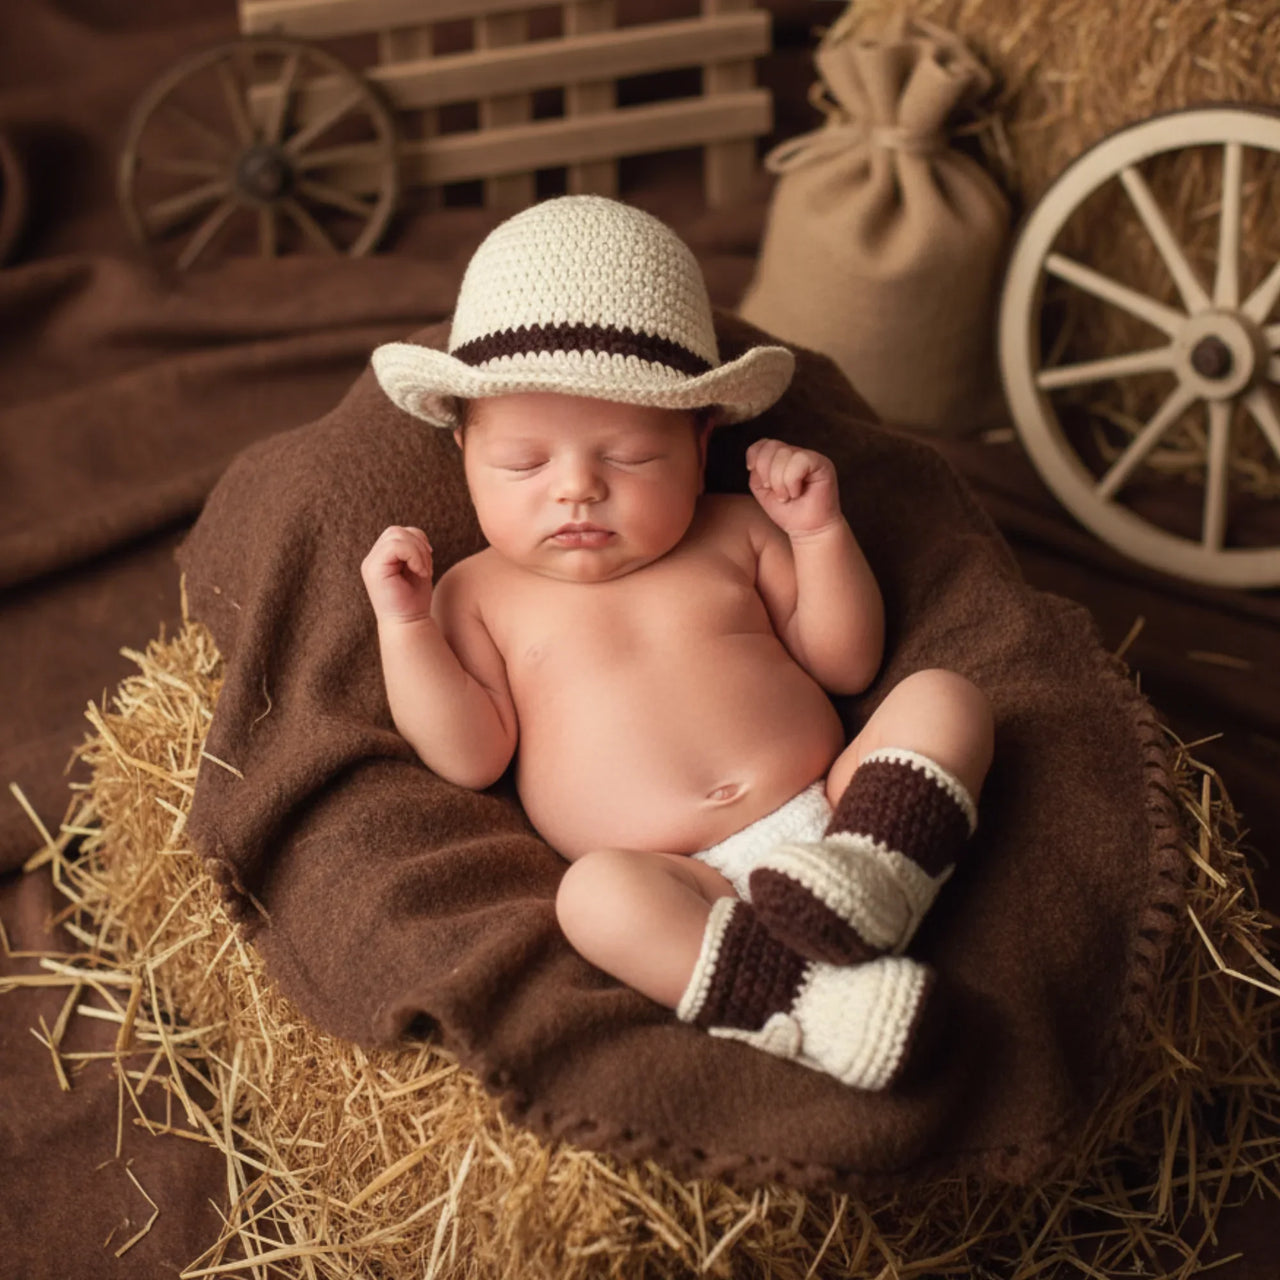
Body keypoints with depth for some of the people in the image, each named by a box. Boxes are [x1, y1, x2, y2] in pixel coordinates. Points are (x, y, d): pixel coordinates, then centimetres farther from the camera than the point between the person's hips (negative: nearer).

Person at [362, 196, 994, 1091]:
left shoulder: (733, 533, 20)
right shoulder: (480, 595, 15)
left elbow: (845, 663, 18)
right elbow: (470, 757, 5)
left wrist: (819, 532, 7)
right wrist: (405, 624, -4)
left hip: (828, 811, 4)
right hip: (683, 887, -4)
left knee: (945, 700, -15)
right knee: (595, 892, -35)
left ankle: (866, 882, -39)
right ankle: (809, 1005, -45)